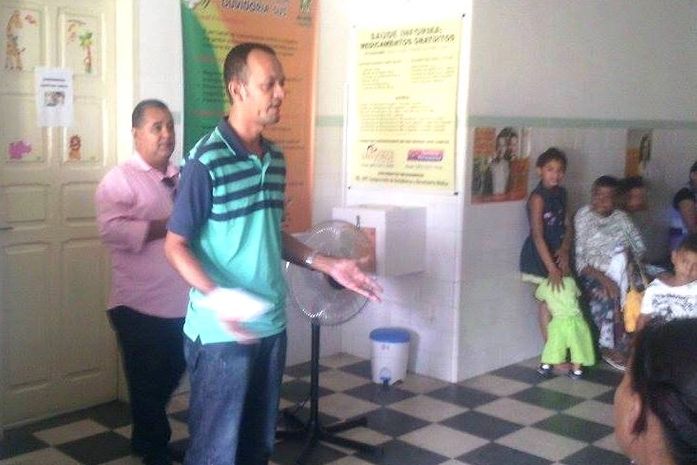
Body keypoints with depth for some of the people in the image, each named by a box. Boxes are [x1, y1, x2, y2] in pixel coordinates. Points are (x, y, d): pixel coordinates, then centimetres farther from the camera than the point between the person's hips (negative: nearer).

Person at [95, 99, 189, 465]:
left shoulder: (181, 177, 12)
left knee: (169, 378, 20)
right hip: (140, 307, -7)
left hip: (181, 304, 7)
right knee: (147, 383, 8)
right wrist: (167, 226, -21)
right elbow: (111, 230, -24)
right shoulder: (121, 179, -10)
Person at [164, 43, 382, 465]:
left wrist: (328, 265, 9)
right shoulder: (206, 160, -16)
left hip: (271, 325, 7)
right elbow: (176, 244, -14)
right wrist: (216, 295, -29)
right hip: (222, 332, -7)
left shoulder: (275, 158, 7)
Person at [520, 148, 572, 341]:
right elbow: (537, 235, -25)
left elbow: (567, 225, 6)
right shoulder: (538, 197, -18)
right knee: (548, 302, 0)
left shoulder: (561, 193, 5)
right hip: (540, 256, -7)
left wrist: (565, 249, -13)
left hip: (557, 253, 7)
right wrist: (552, 268, -29)